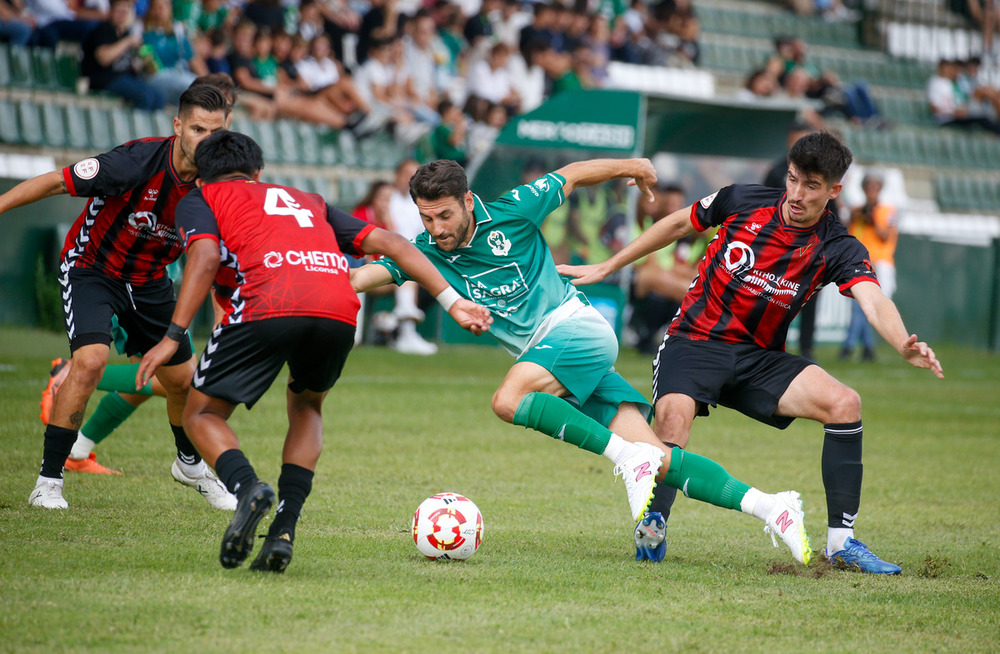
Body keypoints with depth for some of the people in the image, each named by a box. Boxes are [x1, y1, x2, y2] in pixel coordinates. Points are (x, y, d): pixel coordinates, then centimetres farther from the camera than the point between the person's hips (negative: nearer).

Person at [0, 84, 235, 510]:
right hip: (91, 267, -5)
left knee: (183, 379, 11)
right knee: (90, 361, -26)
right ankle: (48, 482, -17)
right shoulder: (140, 161, -30)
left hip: (149, 280, 5)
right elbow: (56, 182, -25)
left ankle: (190, 464, 41)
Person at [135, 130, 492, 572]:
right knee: (306, 407, 31)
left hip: (267, 306, -4)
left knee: (202, 415, 14)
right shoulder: (309, 203, 38)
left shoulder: (200, 199, 26)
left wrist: (173, 336, -1)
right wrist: (452, 301, 24)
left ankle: (247, 487, -17)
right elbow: (389, 243, 27)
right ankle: (283, 532, 13)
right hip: (339, 313, 4)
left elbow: (206, 258, 4)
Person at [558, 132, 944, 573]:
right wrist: (607, 267, 15)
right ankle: (652, 528, -17)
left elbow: (874, 302, -26)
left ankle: (841, 541, -11)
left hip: (760, 359, 2)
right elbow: (679, 224, 10)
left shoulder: (837, 250, -8)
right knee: (674, 413, -33)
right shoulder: (742, 201, -7)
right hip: (695, 341, -2)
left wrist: (904, 346, -48)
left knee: (844, 404, -19)